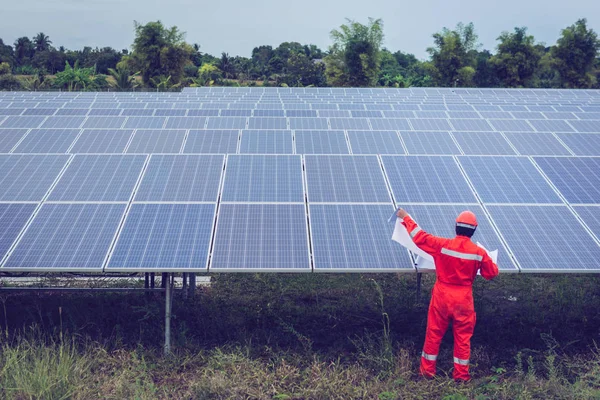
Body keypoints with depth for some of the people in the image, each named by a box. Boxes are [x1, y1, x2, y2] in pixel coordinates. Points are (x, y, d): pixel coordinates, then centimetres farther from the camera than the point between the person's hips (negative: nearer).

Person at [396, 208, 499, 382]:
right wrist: (489, 261, 24)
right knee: (463, 337, 12)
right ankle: (461, 374, 20)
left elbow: (420, 237, -6)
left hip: (442, 297, 0)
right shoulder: (479, 252, -10)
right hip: (463, 301, 0)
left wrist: (406, 218, 5)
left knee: (434, 334, 12)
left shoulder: (442, 245, -14)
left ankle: (427, 370, 22)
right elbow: (492, 273, 2)